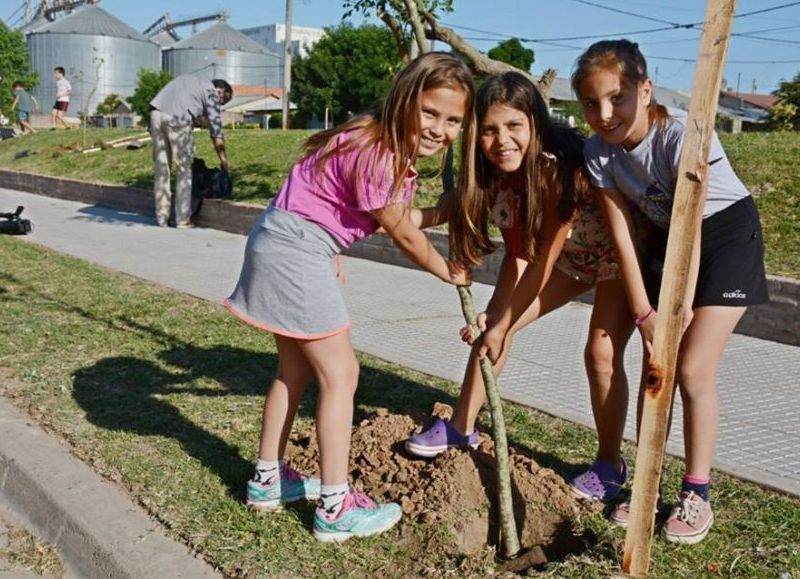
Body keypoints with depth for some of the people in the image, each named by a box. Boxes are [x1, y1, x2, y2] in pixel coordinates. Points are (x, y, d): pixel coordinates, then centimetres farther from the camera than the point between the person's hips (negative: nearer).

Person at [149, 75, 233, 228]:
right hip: (177, 117, -6)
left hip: (156, 113, 6)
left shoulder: (190, 81, 32)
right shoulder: (211, 91, 12)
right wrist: (224, 161, 15)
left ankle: (162, 219, 13)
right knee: (184, 169, 6)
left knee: (161, 169, 11)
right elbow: (216, 131, 8)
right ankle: (183, 220, 6)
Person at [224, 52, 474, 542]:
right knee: (339, 373, -2)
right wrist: (447, 272, 5)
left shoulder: (395, 152, 8)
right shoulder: (375, 155, -22)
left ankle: (268, 478, 32)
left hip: (280, 244, 10)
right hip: (297, 250, -10)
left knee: (296, 369, 19)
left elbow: (401, 220, 8)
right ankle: (335, 507, 8)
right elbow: (403, 234, -10)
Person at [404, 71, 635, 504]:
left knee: (602, 352, -15)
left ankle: (610, 464, 7)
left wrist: (502, 327, -26)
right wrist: (494, 316, -24)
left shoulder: (561, 166, -36)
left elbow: (543, 261, -32)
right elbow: (517, 255, -13)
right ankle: (461, 428, 13)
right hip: (568, 254, 7)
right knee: (490, 324, -1)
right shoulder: (495, 174, -16)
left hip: (621, 250, -6)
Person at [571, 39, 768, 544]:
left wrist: (678, 314, -27)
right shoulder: (598, 152, -14)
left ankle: (696, 495, 5)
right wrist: (644, 313, -15)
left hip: (726, 233, -5)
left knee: (693, 369, -11)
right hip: (665, 238, 5)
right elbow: (623, 234, -12)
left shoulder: (682, 133, -30)